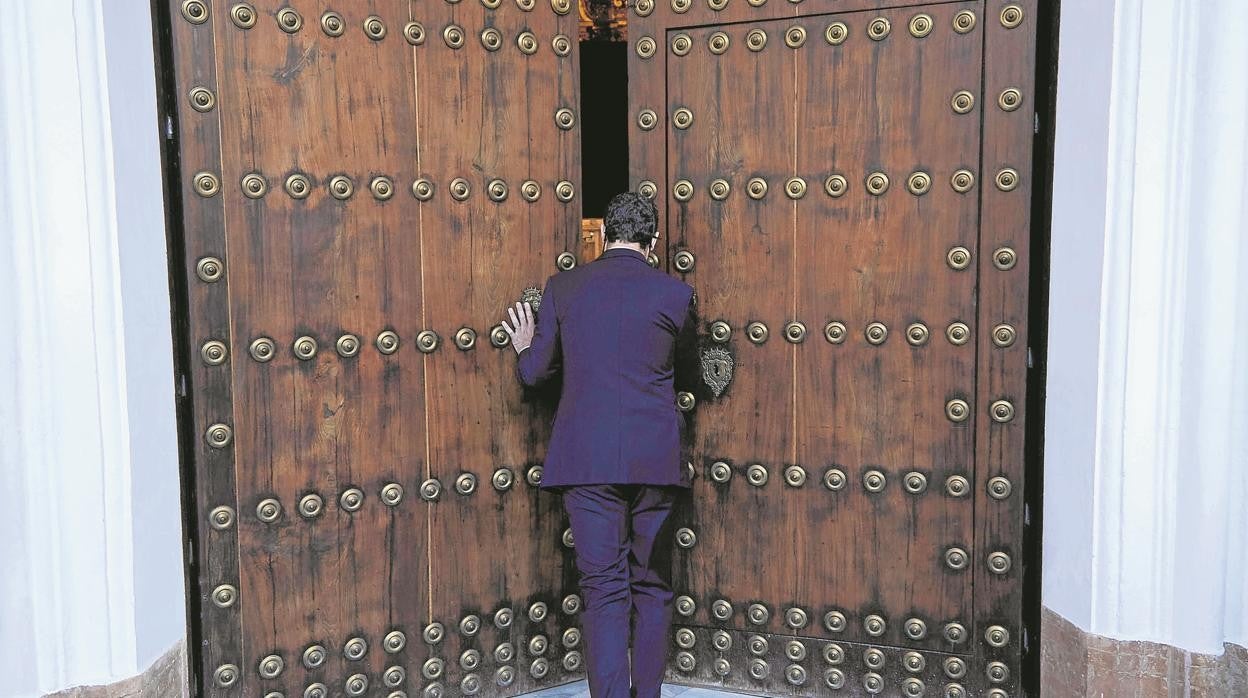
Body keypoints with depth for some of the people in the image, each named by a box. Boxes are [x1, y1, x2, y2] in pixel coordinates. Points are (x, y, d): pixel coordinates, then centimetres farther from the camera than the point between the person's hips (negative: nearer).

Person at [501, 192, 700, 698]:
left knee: (604, 589, 3)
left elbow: (534, 372, 6)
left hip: (586, 460, 0)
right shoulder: (675, 294, 0)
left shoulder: (563, 288, 1)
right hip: (655, 459, 1)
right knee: (652, 587, 12)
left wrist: (525, 349, 28)